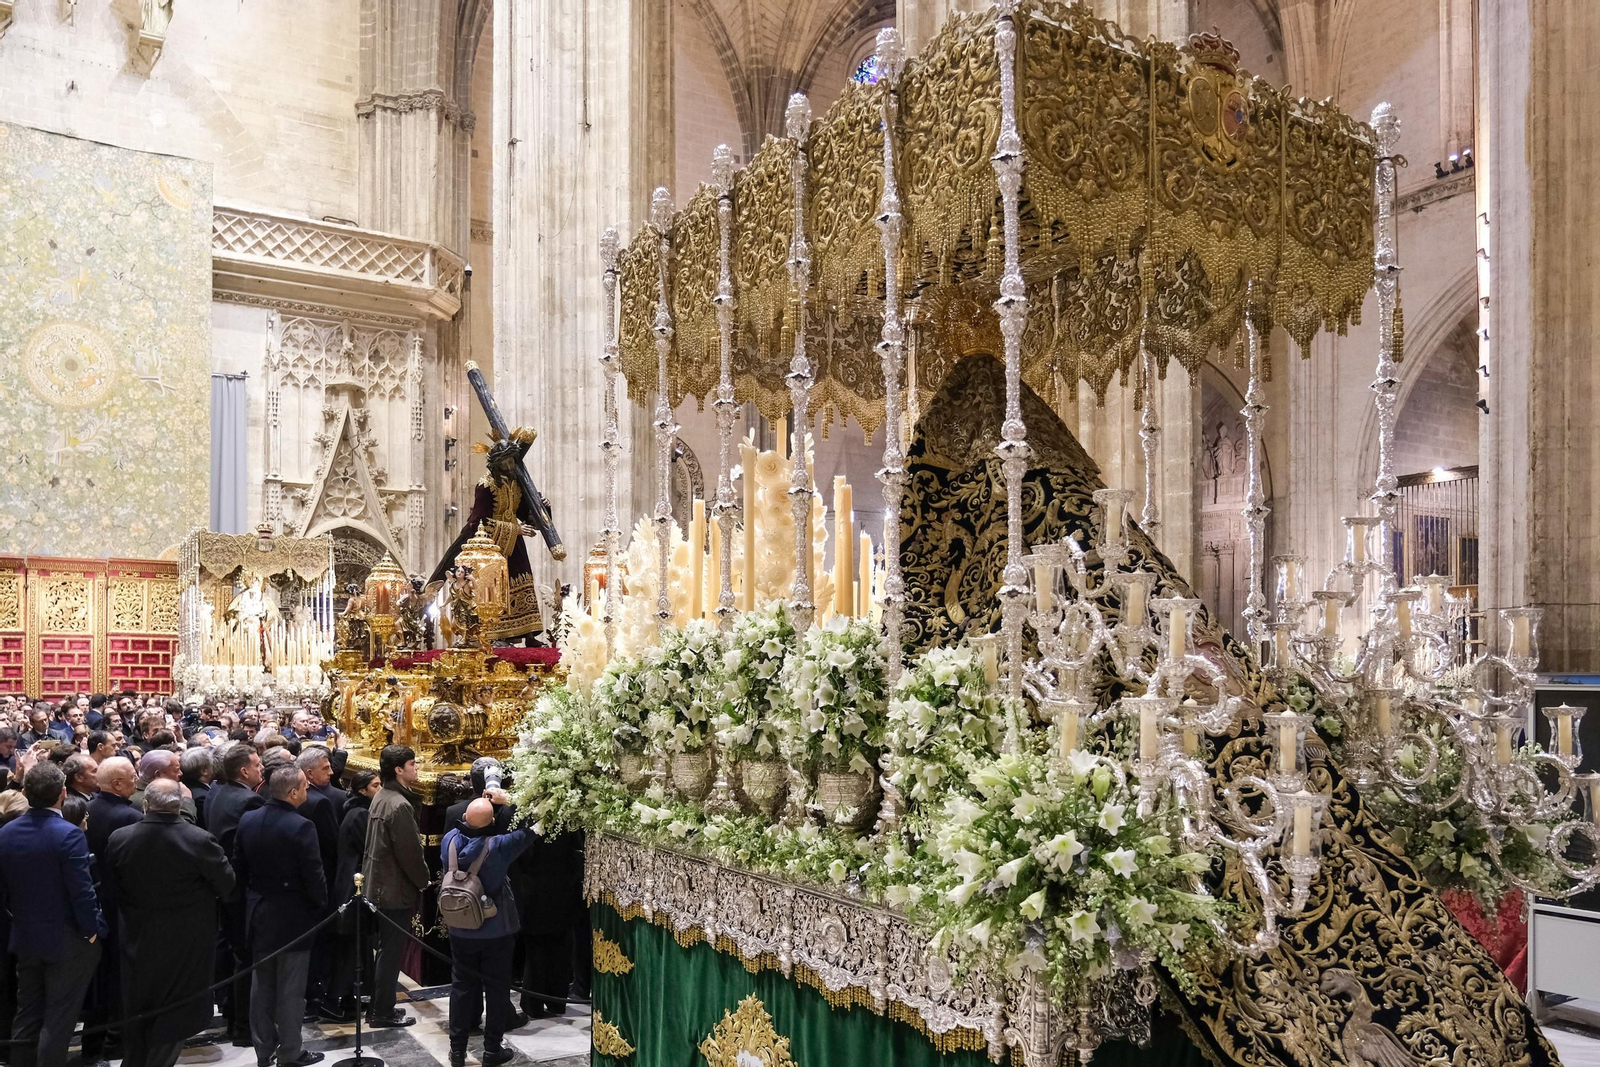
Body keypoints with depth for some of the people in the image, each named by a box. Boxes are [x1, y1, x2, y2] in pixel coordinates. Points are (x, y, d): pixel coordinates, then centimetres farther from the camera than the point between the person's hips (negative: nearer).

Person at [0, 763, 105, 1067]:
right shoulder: (68, 834, -22)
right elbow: (82, 891, -21)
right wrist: (94, 929, -8)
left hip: (25, 938, 6)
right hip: (67, 940, -6)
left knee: (27, 1017, 18)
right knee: (57, 1021, 3)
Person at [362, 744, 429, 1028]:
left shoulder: (380, 798, 8)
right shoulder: (399, 805, -21)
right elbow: (410, 852, -21)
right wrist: (424, 880, -7)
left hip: (379, 885, 9)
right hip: (397, 889, -9)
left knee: (385, 949, 17)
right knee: (391, 951, 1)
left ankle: (378, 1006, 26)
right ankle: (383, 1012, 9)